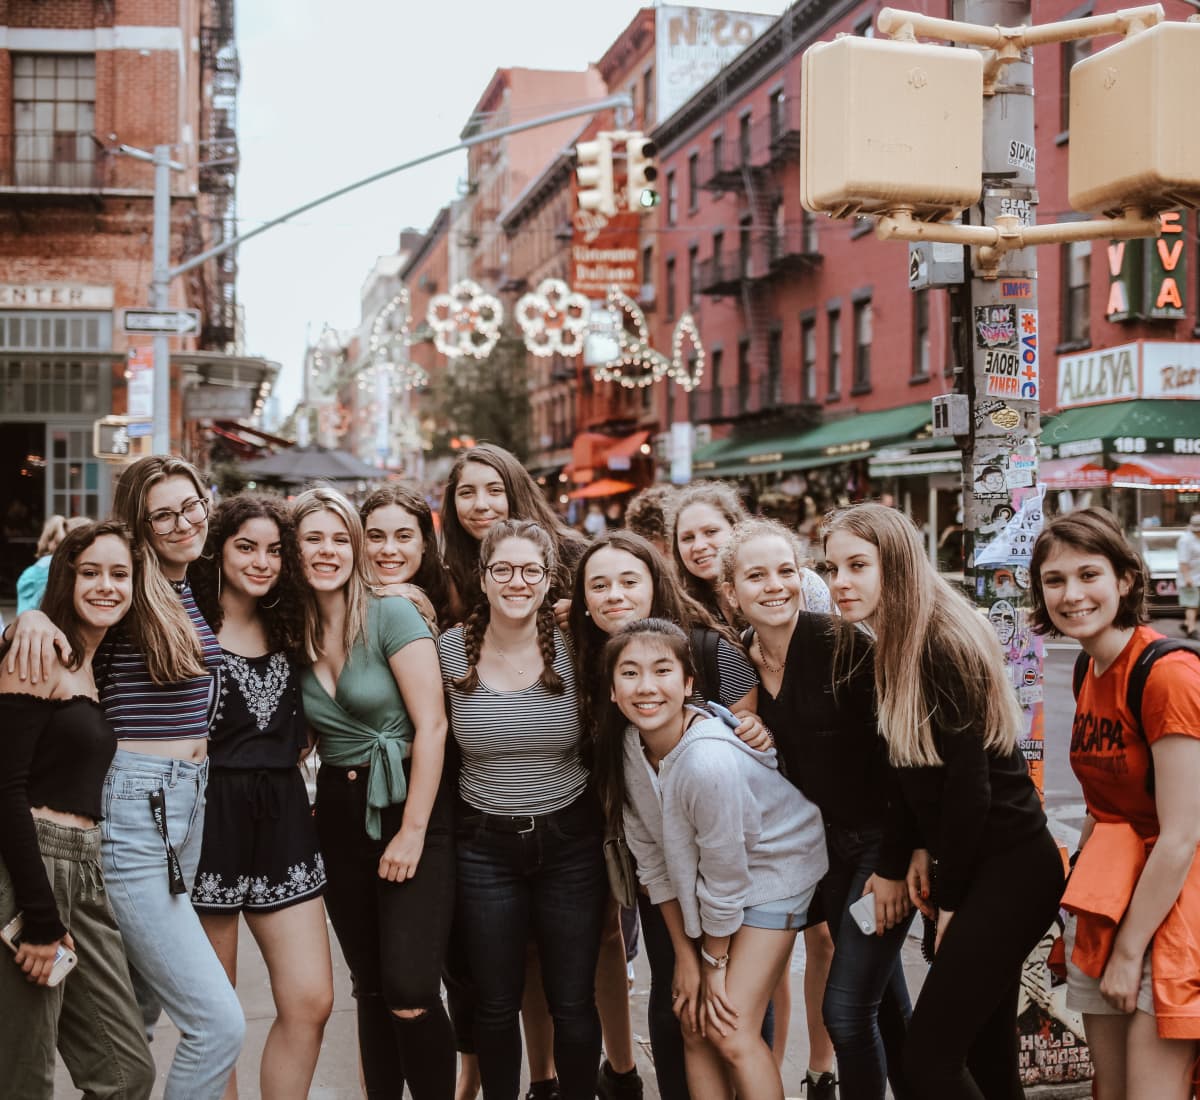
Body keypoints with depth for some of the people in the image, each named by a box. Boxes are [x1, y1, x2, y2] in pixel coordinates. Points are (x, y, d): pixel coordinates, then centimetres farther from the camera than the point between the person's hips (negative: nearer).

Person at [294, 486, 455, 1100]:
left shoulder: (391, 616, -10)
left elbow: (431, 725, -13)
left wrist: (412, 831, -14)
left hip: (410, 811, -5)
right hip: (339, 815, 5)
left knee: (410, 993, -12)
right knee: (370, 988, 11)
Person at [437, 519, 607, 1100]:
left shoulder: (572, 649, -8)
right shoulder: (451, 649, -6)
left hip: (569, 841, 0)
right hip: (484, 847, 1)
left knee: (573, 1004, 7)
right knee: (495, 1005, 10)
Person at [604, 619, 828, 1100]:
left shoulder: (708, 762, -35)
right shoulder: (631, 743, -13)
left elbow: (724, 878, -23)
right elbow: (651, 857, -4)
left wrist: (714, 963, -8)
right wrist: (686, 956, -1)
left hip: (771, 866, -6)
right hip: (697, 874, 6)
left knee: (728, 1031, -11)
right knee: (694, 1027, 4)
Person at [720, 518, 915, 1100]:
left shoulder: (843, 645, -19)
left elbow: (897, 754, -18)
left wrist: (894, 865, -18)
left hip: (882, 840, -6)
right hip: (828, 845, 6)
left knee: (847, 1005, -9)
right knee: (885, 1001, 17)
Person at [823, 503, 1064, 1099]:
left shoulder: (943, 646, -19)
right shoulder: (891, 646, 8)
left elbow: (969, 782, -19)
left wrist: (949, 897, -11)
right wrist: (921, 849, 1)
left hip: (1007, 871, -9)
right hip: (975, 868, 9)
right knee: (986, 1052, 15)